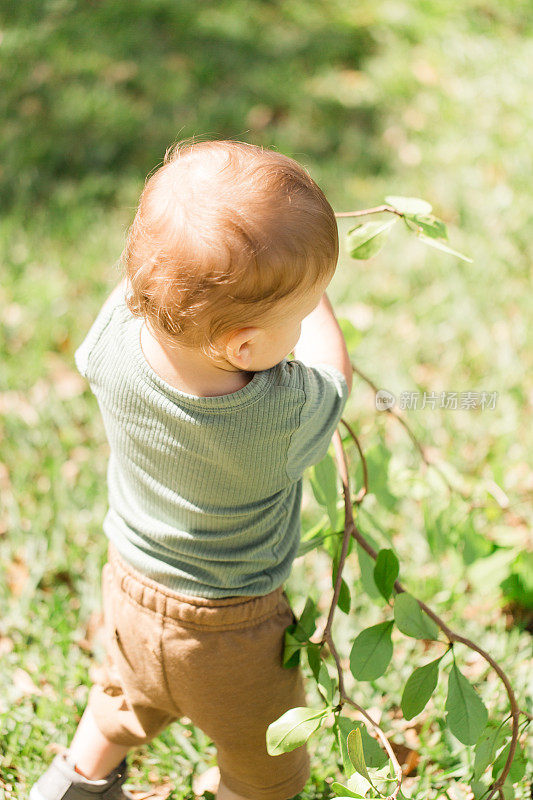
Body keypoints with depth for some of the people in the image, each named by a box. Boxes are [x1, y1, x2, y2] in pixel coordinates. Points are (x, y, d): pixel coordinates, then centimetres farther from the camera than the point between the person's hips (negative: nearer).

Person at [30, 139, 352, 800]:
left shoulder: (119, 330, -28)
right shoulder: (284, 418, -38)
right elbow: (333, 373, -13)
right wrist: (310, 298, 2)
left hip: (129, 589, 5)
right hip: (226, 631, -5)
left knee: (128, 699, 38)